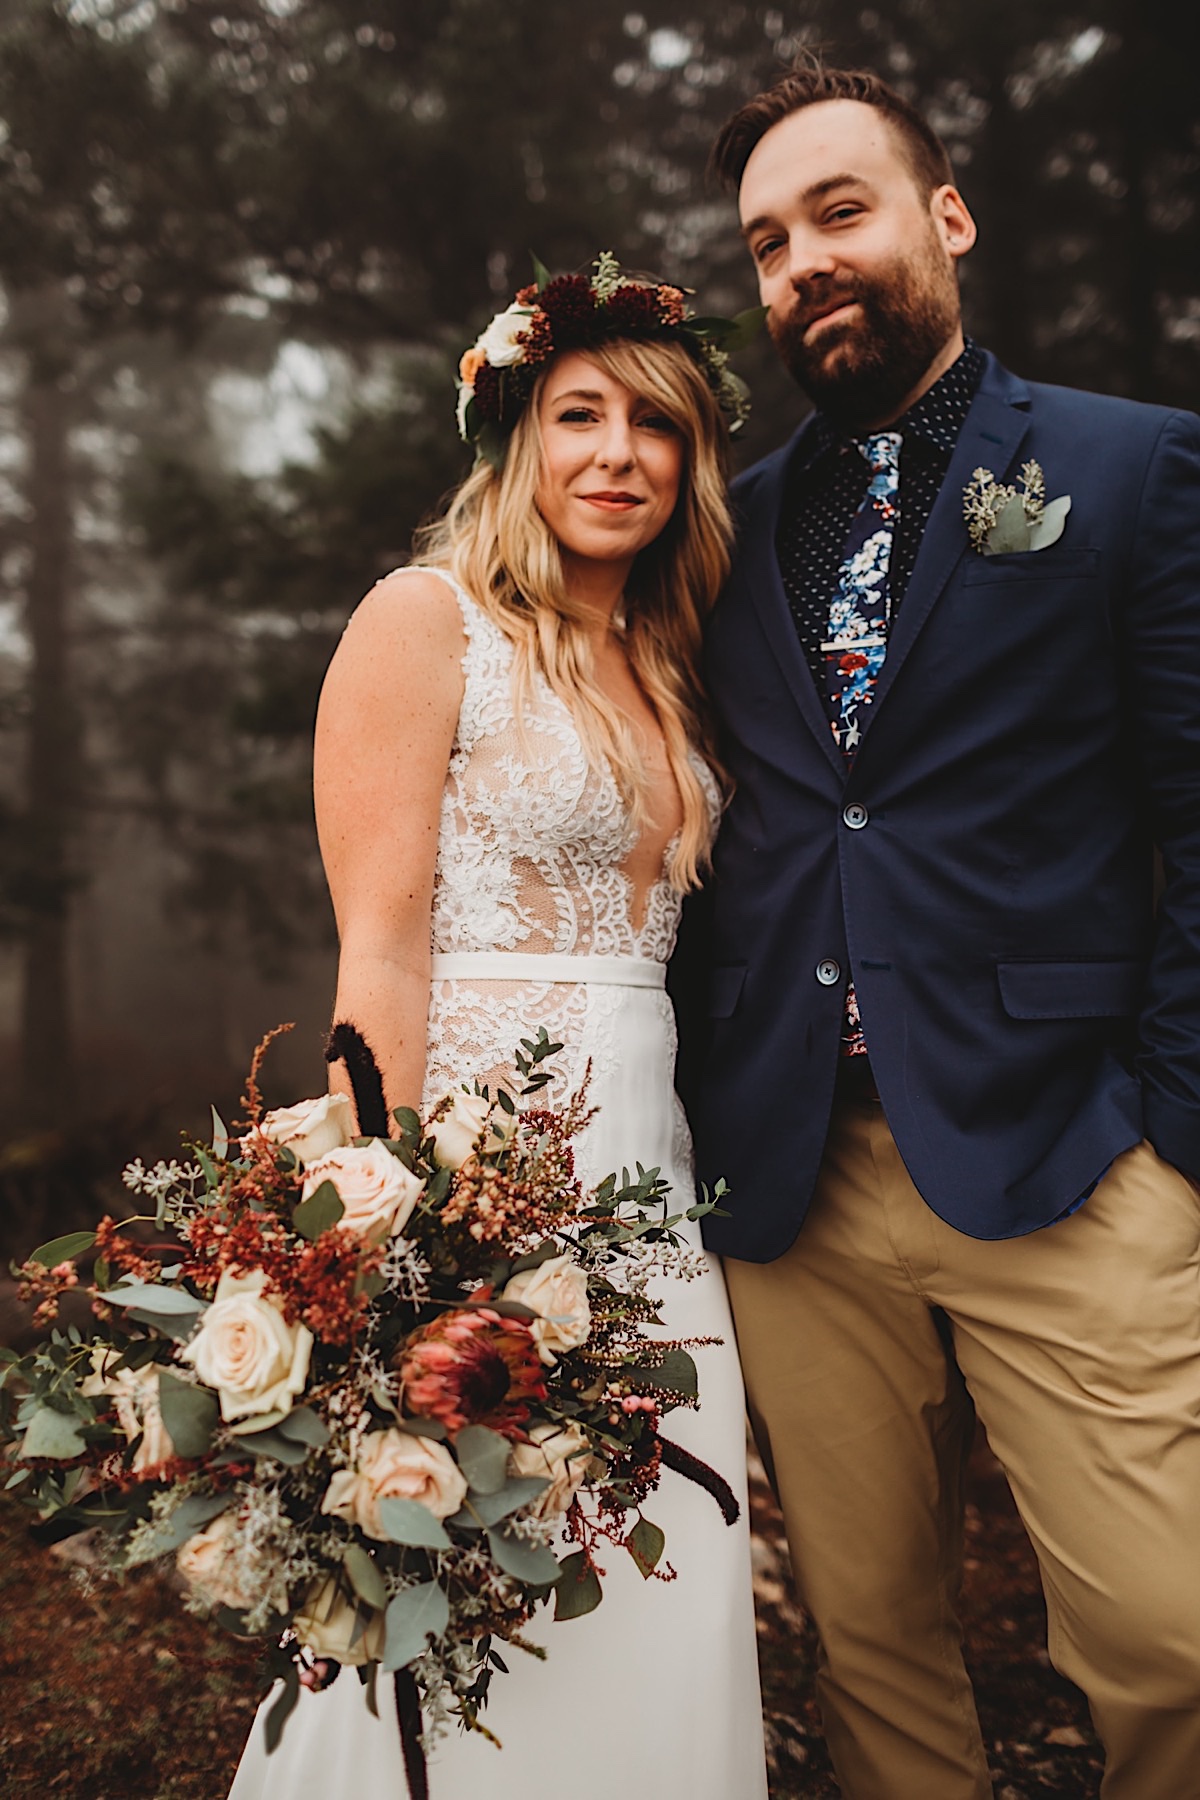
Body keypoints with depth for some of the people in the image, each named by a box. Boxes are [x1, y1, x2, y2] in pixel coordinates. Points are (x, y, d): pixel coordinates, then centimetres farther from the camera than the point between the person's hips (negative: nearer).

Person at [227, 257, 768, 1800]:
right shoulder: (430, 617, -4)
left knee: (651, 1603, 11)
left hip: (650, 1162, 7)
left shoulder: (667, 670, 16)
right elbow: (381, 938, -12)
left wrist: (698, 1182, 7)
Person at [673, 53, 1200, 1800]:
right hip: (796, 1188, 4)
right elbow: (723, 837, 12)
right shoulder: (741, 519, 13)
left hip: (1058, 1178, -3)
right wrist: (706, 1122, 6)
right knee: (872, 1640, 13)